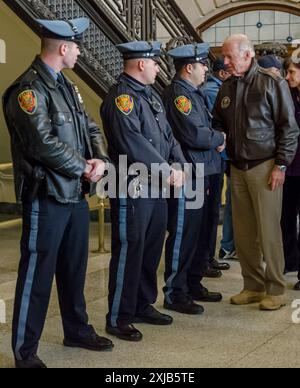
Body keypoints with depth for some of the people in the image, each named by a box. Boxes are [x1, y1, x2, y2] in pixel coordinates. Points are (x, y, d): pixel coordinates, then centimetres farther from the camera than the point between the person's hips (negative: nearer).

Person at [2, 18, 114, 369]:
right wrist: (84, 168, -13)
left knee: (74, 268, 19)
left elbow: (90, 129, 12)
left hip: (76, 194, 9)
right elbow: (44, 143, -23)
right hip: (46, 196, -9)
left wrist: (100, 161, -8)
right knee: (37, 273, 0)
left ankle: (77, 330, 35)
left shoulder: (66, 86, 14)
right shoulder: (28, 89, -16)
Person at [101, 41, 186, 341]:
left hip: (158, 187, 9)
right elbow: (134, 144, -24)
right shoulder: (121, 97, -15)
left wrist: (179, 165, -2)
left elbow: (168, 134, 14)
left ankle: (144, 305, 30)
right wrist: (167, 171, -18)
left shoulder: (151, 95, 15)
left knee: (152, 249, 16)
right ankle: (119, 318, 9)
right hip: (132, 189, -9)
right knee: (129, 252, -2)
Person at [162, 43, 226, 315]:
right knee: (183, 235, -3)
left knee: (201, 233, 16)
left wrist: (214, 140, 4)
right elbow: (194, 134, -23)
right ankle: (175, 294, 6)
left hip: (200, 175, 10)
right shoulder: (178, 94, -15)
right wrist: (219, 139, -6)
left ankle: (194, 285, 28)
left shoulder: (193, 92, 17)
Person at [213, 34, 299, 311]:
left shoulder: (272, 83, -7)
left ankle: (276, 290, 8)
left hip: (265, 167, -6)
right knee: (243, 231, 8)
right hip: (237, 168, 6)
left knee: (268, 230, -3)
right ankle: (253, 286, 20)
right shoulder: (227, 88, 11)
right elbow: (219, 124, 23)